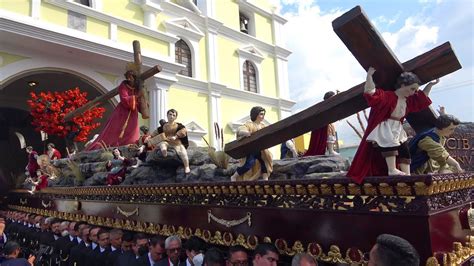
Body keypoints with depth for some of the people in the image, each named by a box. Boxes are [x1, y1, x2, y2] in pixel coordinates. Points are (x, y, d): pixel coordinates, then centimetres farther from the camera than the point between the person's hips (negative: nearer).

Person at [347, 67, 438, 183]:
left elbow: (423, 97, 28)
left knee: (404, 149, 4)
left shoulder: (409, 100, 9)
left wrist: (430, 84, 21)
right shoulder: (387, 96, -18)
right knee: (391, 142, -32)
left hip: (397, 129, 9)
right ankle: (392, 170, -27)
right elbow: (370, 92, -32)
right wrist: (369, 76, -43)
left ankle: (407, 174, 9)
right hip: (384, 128, -9)